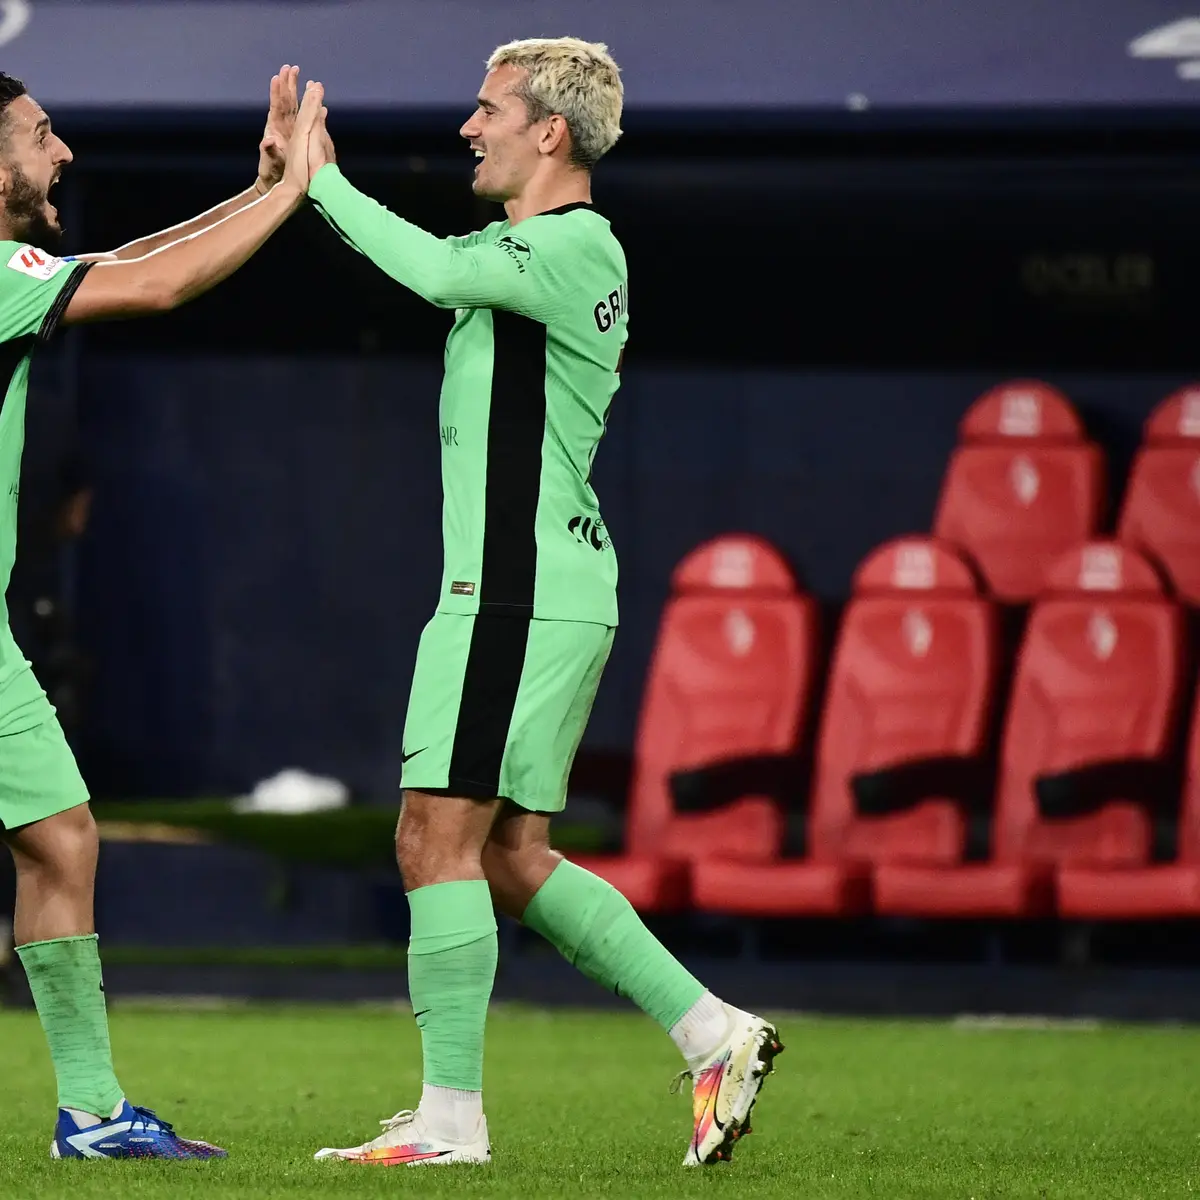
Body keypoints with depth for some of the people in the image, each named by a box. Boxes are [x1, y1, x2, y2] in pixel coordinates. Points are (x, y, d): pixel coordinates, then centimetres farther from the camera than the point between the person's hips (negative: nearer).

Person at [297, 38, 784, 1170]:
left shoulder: (578, 245, -12)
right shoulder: (518, 248, 20)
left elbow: (437, 271, -26)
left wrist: (326, 181, -17)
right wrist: (304, 183, 5)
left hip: (523, 595, -10)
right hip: (522, 593, 10)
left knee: (437, 840, -9)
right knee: (512, 859, 11)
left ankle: (451, 1118, -7)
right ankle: (714, 1034, 11)